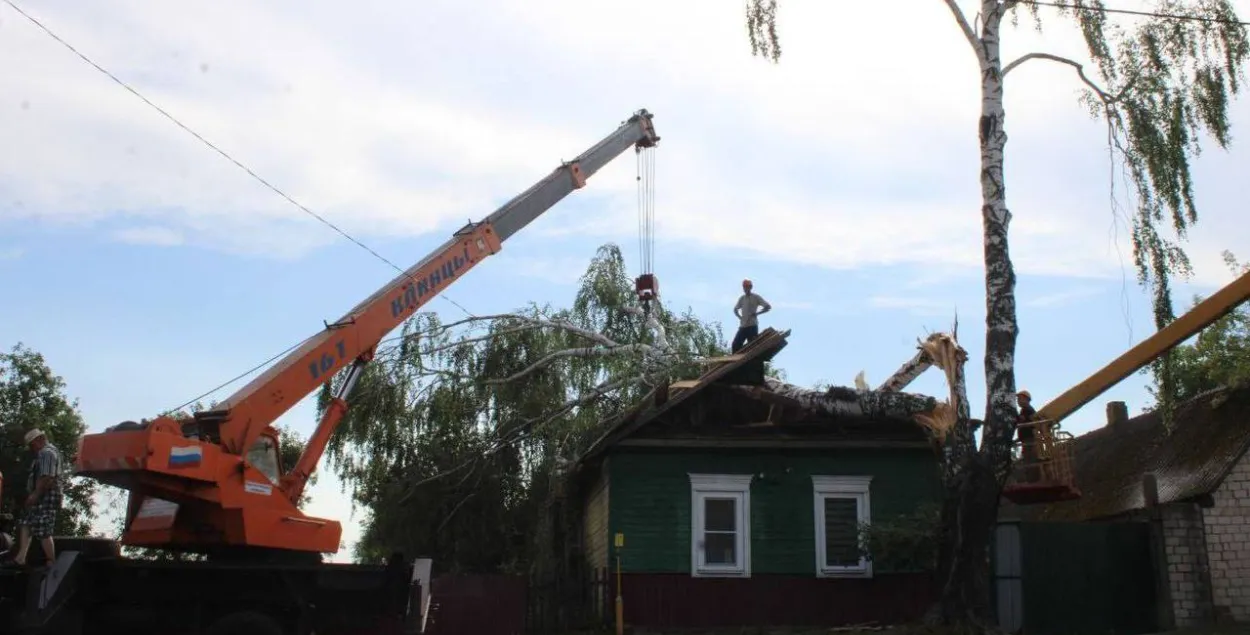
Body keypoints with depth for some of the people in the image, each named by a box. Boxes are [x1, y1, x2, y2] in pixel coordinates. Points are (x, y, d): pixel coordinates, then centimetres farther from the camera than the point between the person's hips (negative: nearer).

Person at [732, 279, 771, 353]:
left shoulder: (756, 297, -2)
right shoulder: (742, 298, 13)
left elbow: (768, 307, -6)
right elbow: (735, 309, 28)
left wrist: (756, 313, -9)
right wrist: (740, 317, 10)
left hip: (752, 326, -5)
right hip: (742, 326, 5)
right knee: (736, 344, -2)